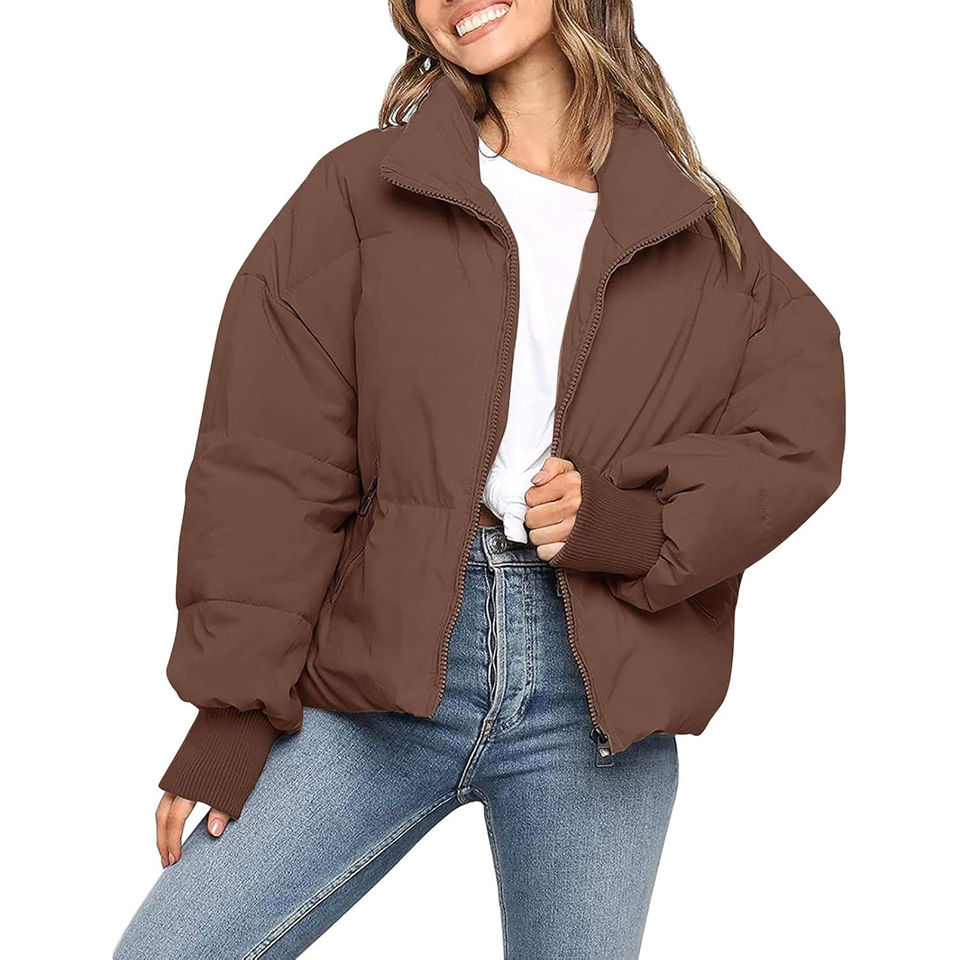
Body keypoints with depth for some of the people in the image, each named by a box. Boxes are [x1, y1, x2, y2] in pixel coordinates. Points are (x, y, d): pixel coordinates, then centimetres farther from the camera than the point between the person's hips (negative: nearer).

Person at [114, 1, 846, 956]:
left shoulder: (699, 230, 10)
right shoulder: (364, 189, 5)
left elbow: (797, 437, 5)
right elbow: (269, 462, 0)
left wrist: (632, 522, -12)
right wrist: (236, 706, -6)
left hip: (602, 698, 1)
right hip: (383, 661, -1)